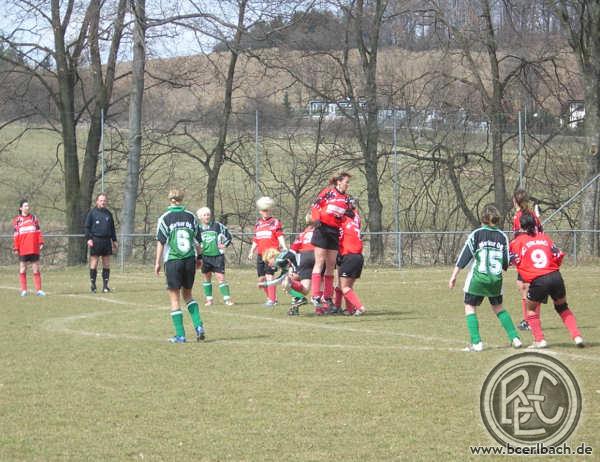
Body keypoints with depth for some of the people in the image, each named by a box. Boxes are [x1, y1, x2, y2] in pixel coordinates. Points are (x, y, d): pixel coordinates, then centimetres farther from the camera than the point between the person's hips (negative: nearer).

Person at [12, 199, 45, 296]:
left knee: (36, 269, 2)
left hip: (34, 249, 1)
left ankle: (38, 290, 3)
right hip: (23, 250, -1)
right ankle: (24, 290, 8)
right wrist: (16, 248, -3)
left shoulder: (34, 218, 8)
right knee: (22, 269, 3)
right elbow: (15, 235, 1)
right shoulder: (17, 220, 3)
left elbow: (38, 231, 7)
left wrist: (41, 242, -3)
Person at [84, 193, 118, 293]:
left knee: (107, 264, 3)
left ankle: (105, 285, 7)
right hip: (96, 240, -4)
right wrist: (89, 239, -11)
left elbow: (112, 228, 20)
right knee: (94, 263, -4)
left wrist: (114, 241, 16)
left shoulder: (108, 213, 14)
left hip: (107, 241, 4)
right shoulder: (92, 213, 2)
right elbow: (87, 227, 0)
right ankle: (92, 284, 3)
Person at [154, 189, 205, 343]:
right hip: (190, 260, 3)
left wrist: (157, 262, -1)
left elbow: (161, 242, -6)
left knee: (174, 298, 4)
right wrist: (198, 258, 21)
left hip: (172, 261, -3)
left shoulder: (165, 217, -4)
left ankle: (180, 335, 1)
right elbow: (197, 240, 9)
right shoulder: (191, 216, 5)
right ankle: (198, 326, 3)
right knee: (187, 294, 20)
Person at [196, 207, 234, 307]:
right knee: (207, 277, 7)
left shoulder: (217, 226, -2)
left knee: (220, 277, -7)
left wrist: (224, 245, -2)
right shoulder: (198, 228, 3)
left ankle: (227, 298, -4)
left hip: (217, 256, -2)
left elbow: (228, 235, 9)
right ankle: (209, 299, 17)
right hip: (205, 256, 2)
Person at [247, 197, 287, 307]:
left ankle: (272, 300, -13)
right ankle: (270, 297, 21)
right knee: (261, 279, 6)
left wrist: (284, 248, -19)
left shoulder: (275, 222, 2)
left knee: (269, 276, -15)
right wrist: (251, 252, 16)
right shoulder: (258, 223, 18)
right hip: (260, 254, 6)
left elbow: (280, 236, -5)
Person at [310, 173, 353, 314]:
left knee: (331, 265, 8)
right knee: (320, 263, -9)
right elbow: (315, 206, -4)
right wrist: (316, 219, -19)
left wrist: (350, 212, -4)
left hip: (335, 232, 6)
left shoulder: (346, 198, 14)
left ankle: (327, 297, 14)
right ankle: (315, 296, -11)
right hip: (322, 229, -6)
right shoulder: (328, 192, -1)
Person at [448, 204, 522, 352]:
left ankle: (476, 342, -4)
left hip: (478, 278, -4)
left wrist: (454, 276, -3)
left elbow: (464, 256, -6)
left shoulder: (477, 234, -3)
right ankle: (515, 338, 13)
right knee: (498, 308, 20)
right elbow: (506, 263, 7)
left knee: (469, 308, 7)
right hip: (496, 279, 4)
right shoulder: (502, 236, 5)